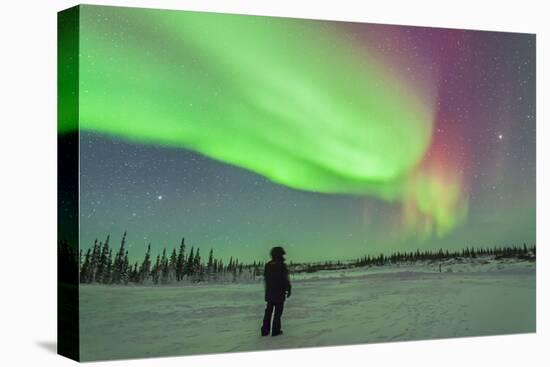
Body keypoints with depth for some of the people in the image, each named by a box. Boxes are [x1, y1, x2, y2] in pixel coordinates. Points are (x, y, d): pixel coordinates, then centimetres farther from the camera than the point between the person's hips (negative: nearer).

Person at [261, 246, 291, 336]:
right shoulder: (282, 265, -14)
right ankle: (275, 330, 3)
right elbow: (286, 280, -13)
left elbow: (265, 279, 11)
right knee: (278, 312, 2)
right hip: (279, 292, -6)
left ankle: (265, 330, 11)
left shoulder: (268, 265, 5)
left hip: (269, 292, 6)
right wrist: (288, 290, -3)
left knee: (268, 311, 12)